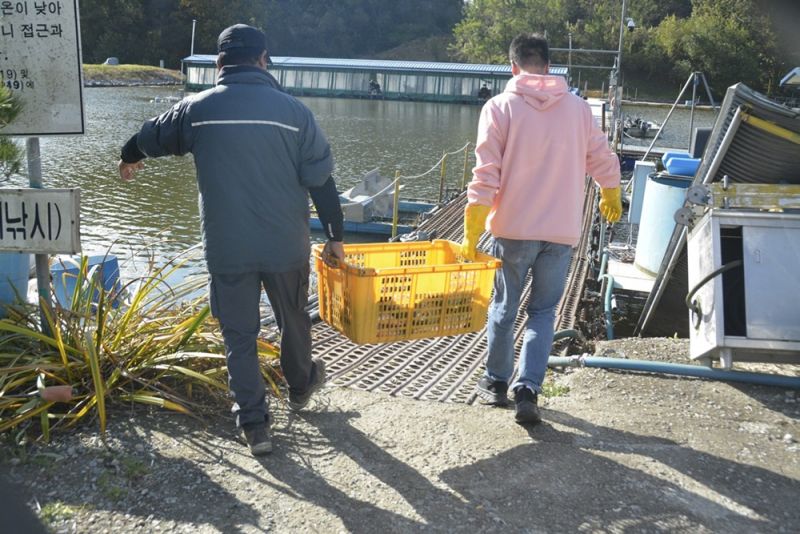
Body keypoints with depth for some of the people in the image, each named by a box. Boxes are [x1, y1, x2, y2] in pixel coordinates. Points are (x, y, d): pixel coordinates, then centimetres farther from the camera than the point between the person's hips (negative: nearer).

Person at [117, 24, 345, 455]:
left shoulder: (197, 108, -2)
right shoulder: (293, 110, -4)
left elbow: (152, 137, 18)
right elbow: (320, 179, -2)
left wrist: (128, 158, 41)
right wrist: (335, 236, 9)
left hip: (226, 250, 0)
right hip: (286, 246, 1)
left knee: (239, 335, 11)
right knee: (294, 321, 22)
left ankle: (254, 426, 14)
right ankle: (300, 387, 45)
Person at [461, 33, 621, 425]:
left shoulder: (500, 107, -5)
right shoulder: (577, 108, 4)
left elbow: (486, 175, -11)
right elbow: (603, 161, 11)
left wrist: (471, 233, -8)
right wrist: (611, 197, 31)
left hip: (513, 229, -2)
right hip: (562, 231, 2)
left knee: (504, 307, 15)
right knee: (543, 312, 11)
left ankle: (496, 382, 28)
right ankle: (528, 390, 1)